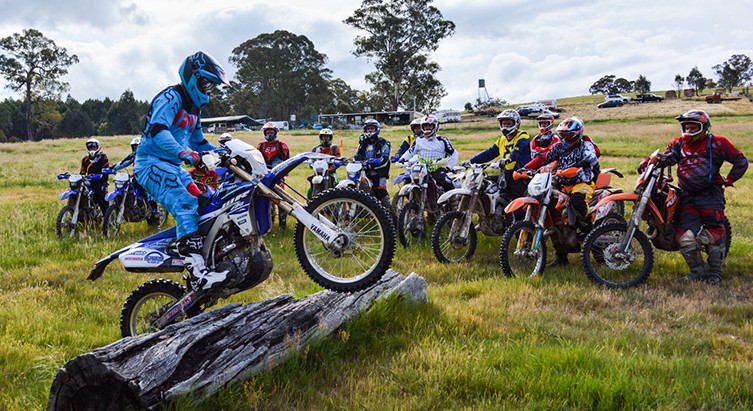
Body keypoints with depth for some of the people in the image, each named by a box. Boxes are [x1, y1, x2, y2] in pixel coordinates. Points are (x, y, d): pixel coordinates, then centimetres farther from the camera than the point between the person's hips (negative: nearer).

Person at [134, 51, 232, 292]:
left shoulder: (194, 107, 20)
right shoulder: (171, 97, -11)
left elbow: (198, 141, 31)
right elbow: (158, 131, -28)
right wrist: (184, 153, -42)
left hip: (173, 166, 10)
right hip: (151, 163, -10)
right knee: (185, 204, -27)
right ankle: (197, 271, -40)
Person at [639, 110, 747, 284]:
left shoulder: (716, 143, 1)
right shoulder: (679, 144, 13)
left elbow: (741, 161, 6)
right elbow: (667, 157, -2)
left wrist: (728, 180, 1)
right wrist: (648, 162, -20)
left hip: (710, 194, -4)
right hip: (687, 196, 4)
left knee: (715, 234, -4)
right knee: (684, 236, -4)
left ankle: (715, 272, 12)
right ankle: (697, 271, 9)